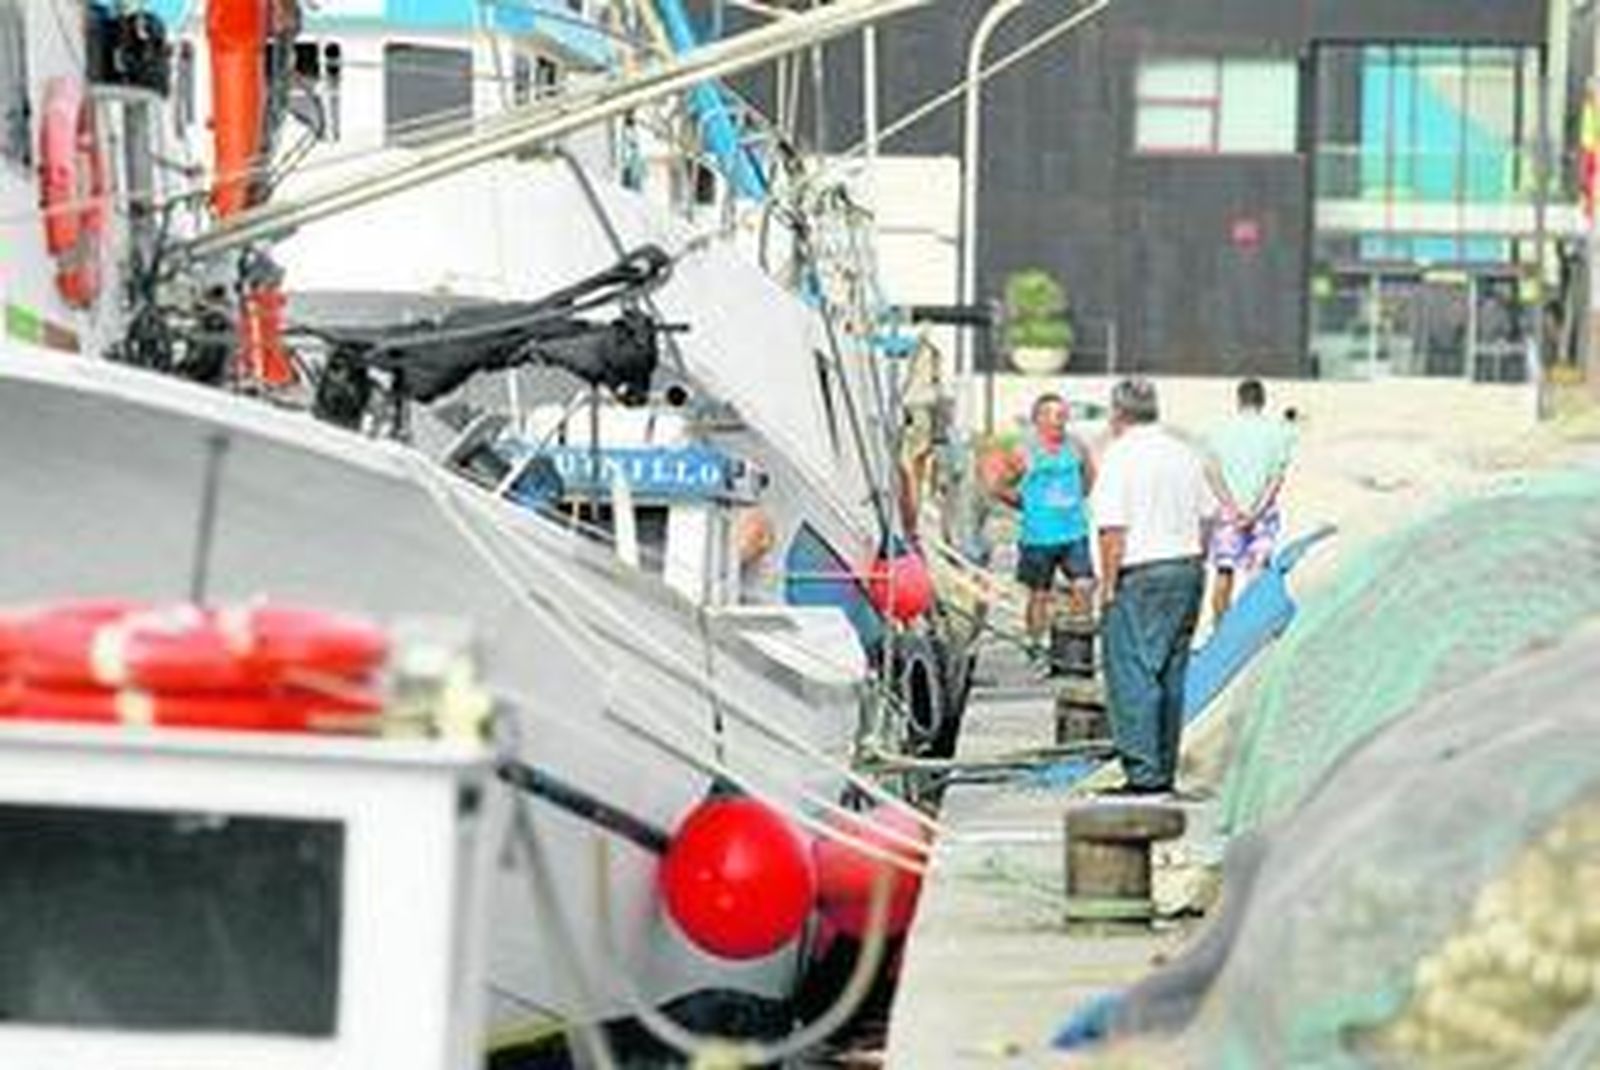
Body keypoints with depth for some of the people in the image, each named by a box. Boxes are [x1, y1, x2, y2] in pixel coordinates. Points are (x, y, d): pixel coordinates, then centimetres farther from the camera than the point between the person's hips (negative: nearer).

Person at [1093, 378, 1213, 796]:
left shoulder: (1120, 456, -10)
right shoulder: (1185, 453, 12)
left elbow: (1113, 530, -15)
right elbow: (1205, 518, 15)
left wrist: (1108, 586, -11)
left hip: (1140, 576, -7)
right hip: (1188, 567, 7)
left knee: (1132, 674, -5)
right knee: (1171, 675, 13)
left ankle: (1144, 773, -11)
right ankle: (1165, 771, 16)